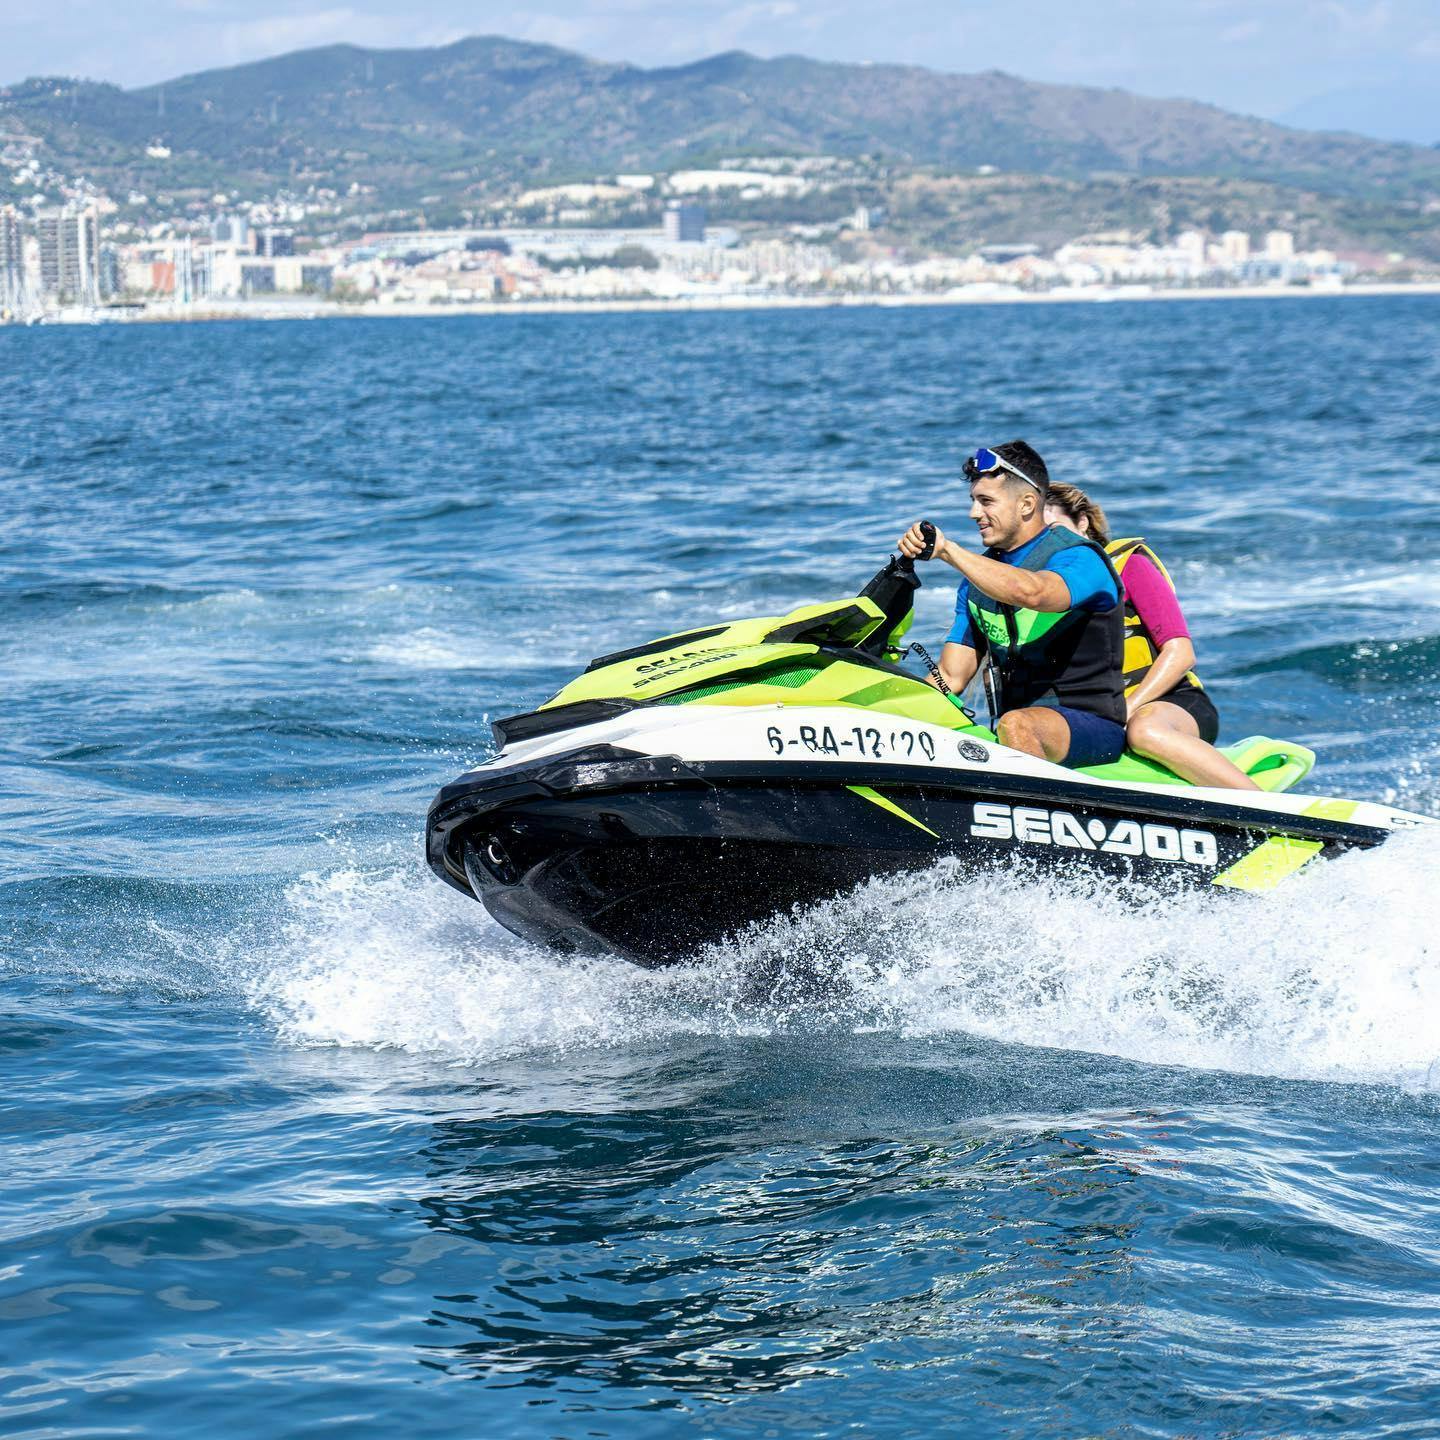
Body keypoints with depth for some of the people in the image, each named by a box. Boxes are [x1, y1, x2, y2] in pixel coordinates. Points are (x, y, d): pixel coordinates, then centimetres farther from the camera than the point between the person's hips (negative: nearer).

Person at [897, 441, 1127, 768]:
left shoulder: (1079, 558, -8)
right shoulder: (979, 575, 15)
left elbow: (1031, 593, -33)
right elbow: (950, 677, 13)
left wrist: (946, 549, -30)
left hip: (1093, 726, -7)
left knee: (1016, 725, -38)